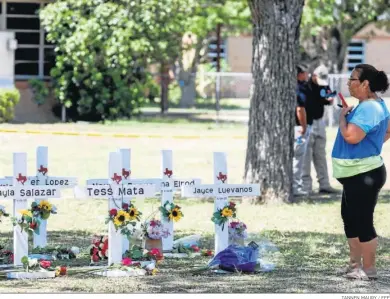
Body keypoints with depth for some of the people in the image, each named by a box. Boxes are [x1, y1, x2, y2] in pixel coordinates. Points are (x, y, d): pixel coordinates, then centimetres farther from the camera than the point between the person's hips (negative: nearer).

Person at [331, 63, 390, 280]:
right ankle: (355, 264, 28)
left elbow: (351, 136, -32)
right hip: (357, 173, 11)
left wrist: (343, 116, -16)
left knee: (363, 221, -4)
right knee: (350, 217, 19)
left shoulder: (368, 108, -22)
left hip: (364, 174, -11)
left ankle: (369, 269, 3)